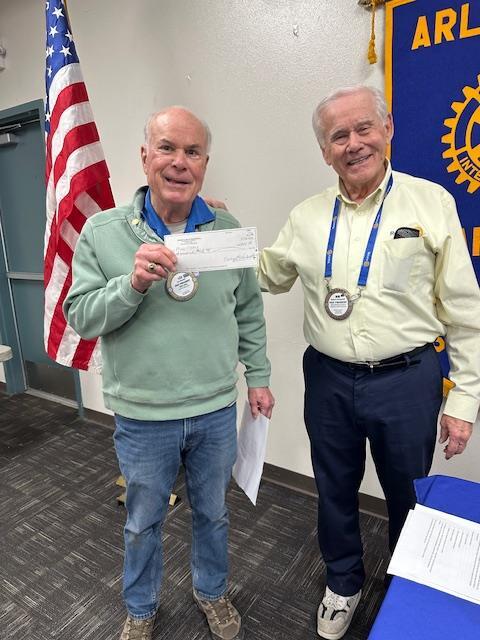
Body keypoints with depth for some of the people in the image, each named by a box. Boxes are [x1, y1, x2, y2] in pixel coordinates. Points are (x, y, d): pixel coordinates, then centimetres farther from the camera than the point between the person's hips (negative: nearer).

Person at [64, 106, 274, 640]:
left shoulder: (229, 231, -2)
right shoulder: (102, 231, -8)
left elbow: (249, 311, 6)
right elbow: (80, 316, -9)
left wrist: (258, 376, 5)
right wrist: (133, 283, -26)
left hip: (215, 411, 2)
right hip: (142, 417, -1)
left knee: (212, 513, 23)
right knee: (143, 521, 21)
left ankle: (212, 591, 52)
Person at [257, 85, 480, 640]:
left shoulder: (431, 202, -6)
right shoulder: (307, 216, 3)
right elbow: (266, 276, 16)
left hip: (407, 381, -2)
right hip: (329, 380, 3)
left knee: (408, 497, 19)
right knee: (335, 491, 20)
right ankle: (343, 582, 49)